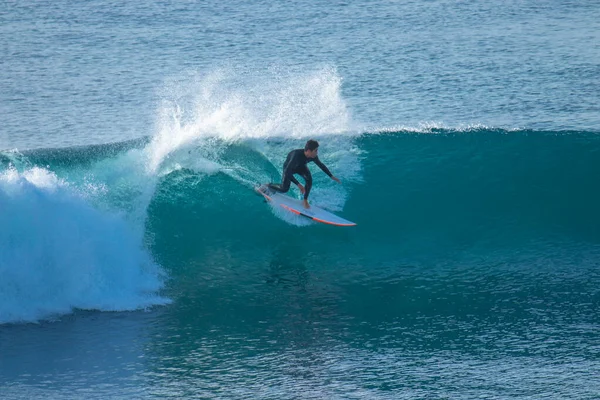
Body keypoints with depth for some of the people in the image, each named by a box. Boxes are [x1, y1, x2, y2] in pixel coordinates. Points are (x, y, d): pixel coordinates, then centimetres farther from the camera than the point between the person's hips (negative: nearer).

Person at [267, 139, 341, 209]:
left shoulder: (313, 157, -28)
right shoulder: (297, 155, -46)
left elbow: (321, 165, -5)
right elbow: (287, 172, -46)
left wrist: (332, 176, 1)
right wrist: (298, 184, -50)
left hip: (301, 166, 4)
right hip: (289, 166, -4)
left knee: (309, 179, -23)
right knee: (284, 189, -12)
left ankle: (305, 200, -7)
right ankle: (268, 186, 15)